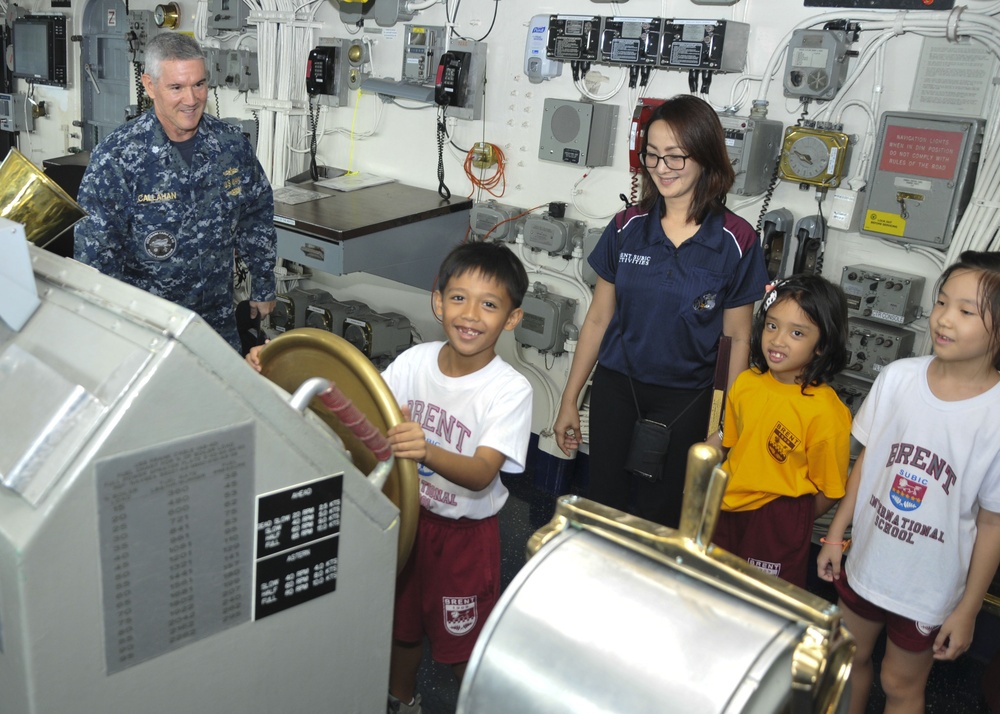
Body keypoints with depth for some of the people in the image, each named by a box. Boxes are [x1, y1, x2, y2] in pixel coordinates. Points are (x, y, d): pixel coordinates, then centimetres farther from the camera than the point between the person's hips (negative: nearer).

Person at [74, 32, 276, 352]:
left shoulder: (232, 144, -5)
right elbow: (95, 253, -14)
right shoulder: (115, 157, -17)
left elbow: (257, 218, 7)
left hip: (219, 318, 4)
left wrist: (263, 288, 11)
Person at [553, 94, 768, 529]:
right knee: (602, 504, 13)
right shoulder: (627, 227, -3)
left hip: (684, 401, -2)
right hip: (615, 388, 2)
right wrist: (569, 401, 6)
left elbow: (738, 338, -4)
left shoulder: (736, 242, -10)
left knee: (658, 517, 12)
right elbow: (598, 319, 3)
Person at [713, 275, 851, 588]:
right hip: (728, 509, 6)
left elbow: (828, 491, -11)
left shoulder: (826, 411, -20)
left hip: (779, 522, -5)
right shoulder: (745, 383, -3)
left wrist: (789, 523, -2)